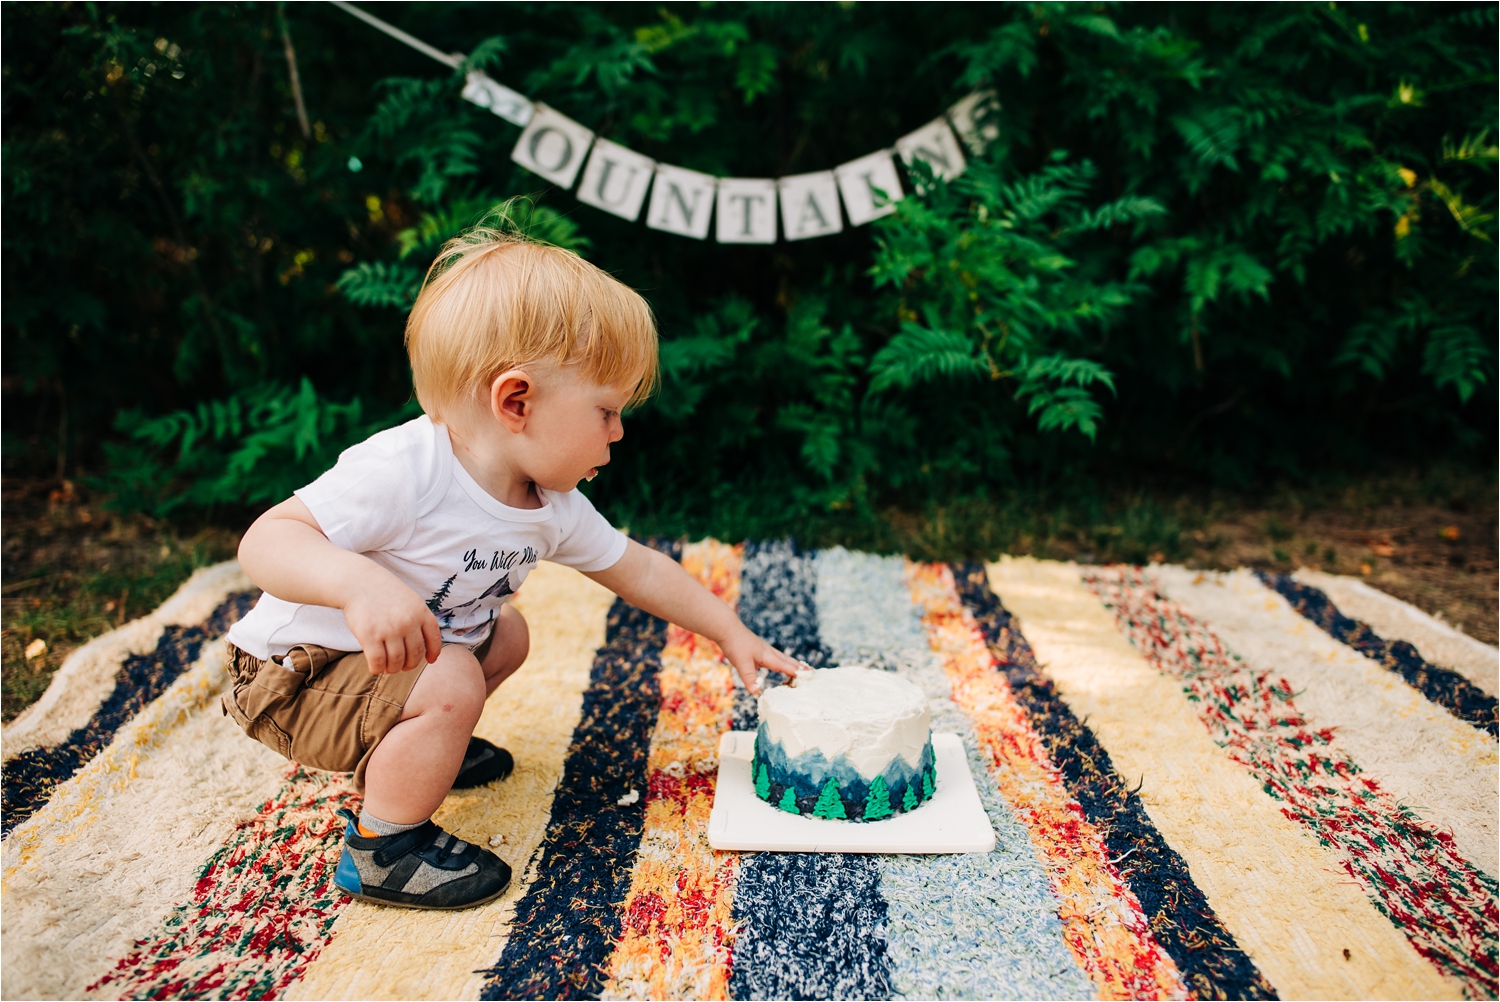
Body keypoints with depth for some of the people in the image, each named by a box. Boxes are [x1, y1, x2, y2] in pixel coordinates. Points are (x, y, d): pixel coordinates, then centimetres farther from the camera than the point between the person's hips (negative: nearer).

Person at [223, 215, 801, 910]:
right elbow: (265, 540, -34)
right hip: (296, 671, -8)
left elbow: (638, 570, 4)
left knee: (506, 632, 17)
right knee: (452, 683, -28)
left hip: (412, 659, 8)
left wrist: (732, 633, 5)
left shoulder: (553, 509, -7)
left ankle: (414, 747, 33)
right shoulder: (403, 471, -33)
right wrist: (358, 581, -54)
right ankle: (382, 849, -6)